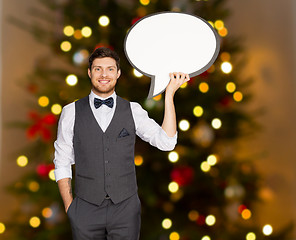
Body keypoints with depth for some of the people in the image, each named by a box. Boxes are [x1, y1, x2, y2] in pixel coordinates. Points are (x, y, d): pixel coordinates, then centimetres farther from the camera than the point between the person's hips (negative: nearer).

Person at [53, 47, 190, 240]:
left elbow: (166, 142, -8)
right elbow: (62, 163, 5)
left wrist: (170, 94, -11)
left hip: (125, 209, 1)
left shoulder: (133, 110, 4)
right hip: (86, 210, 0)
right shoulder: (71, 112, 2)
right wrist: (69, 207, -2)